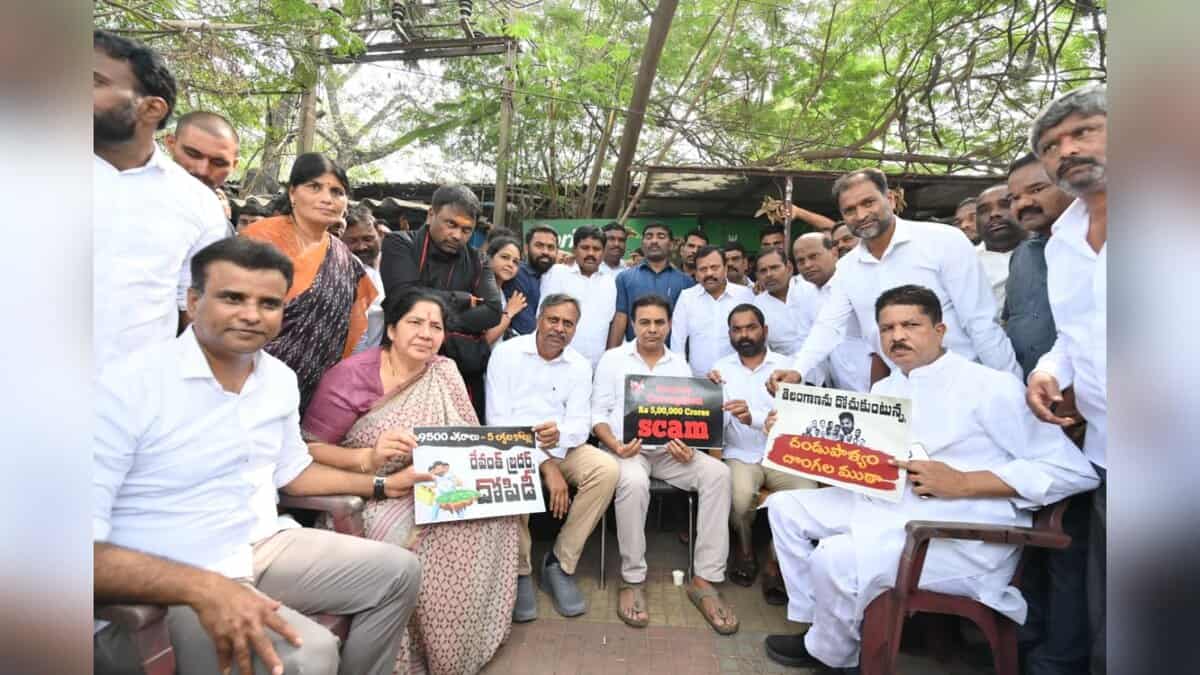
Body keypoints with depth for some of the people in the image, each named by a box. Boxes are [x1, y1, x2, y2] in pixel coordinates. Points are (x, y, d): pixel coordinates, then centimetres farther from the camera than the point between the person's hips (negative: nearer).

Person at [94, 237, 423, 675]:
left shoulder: (280, 378, 3)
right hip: (168, 587, -7)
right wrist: (203, 588, -32)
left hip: (263, 548, 7)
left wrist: (382, 485, 15)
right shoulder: (127, 386, -19)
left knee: (398, 572, 5)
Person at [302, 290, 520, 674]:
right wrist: (369, 457, -26)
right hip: (366, 494, -3)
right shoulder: (351, 376, -10)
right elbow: (308, 449, -11)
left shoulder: (444, 373, 1)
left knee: (489, 513, -19)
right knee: (395, 534, -31)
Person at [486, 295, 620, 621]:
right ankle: (520, 570, -12)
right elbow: (499, 419, -11)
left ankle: (561, 563, -8)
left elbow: (580, 423, -1)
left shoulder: (579, 365, 5)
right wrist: (547, 466, -19)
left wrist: (560, 435, -28)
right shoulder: (506, 353, -5)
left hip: (562, 447, 4)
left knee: (607, 469, -23)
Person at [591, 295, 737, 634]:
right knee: (633, 482, -37)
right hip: (627, 448, -3)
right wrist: (616, 446, -17)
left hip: (670, 451, 4)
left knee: (717, 473, -23)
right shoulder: (612, 359, 6)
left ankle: (704, 579, -18)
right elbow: (598, 414, 2)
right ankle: (633, 580, -18)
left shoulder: (680, 365, 15)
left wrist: (687, 447, -12)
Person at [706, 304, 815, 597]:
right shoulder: (721, 369, 6)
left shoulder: (787, 366, 3)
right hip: (740, 456, 0)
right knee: (740, 497, -29)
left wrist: (754, 417, -30)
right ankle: (745, 548, 8)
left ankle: (778, 563, 1)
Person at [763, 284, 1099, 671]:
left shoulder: (989, 386, -8)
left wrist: (962, 483, -19)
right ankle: (816, 620, 14)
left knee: (836, 558, -26)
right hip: (885, 506, 8)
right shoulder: (883, 389, 14)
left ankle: (829, 652, 8)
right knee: (786, 507, 3)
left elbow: (1075, 470, -11)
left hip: (964, 535, -8)